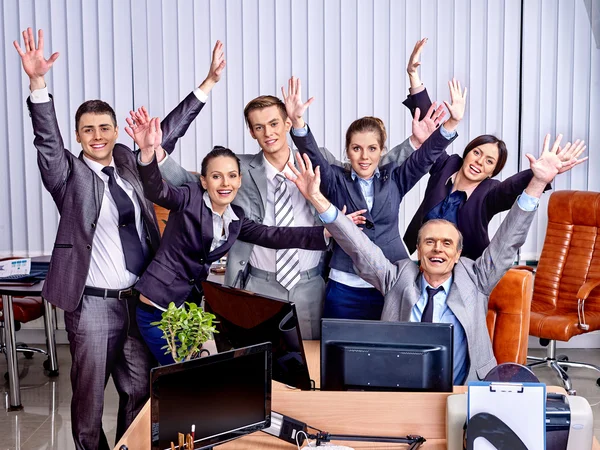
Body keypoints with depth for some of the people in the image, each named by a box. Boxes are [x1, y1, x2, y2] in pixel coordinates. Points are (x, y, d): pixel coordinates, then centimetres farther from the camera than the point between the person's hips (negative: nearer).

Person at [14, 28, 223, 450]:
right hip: (94, 303, -4)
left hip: (139, 299, 5)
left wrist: (208, 83, 11)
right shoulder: (70, 175, -5)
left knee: (140, 392, 14)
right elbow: (47, 139, -20)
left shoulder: (128, 162, 8)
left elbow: (168, 132, 12)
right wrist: (37, 82, -36)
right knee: (89, 398, 6)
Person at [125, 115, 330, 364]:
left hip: (190, 308, 6)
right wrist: (148, 152, -49)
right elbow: (157, 191, -28)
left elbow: (273, 236, 3)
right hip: (158, 308, -6)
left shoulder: (236, 220, 6)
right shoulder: (190, 198, -11)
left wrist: (329, 230, -4)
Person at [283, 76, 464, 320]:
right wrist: (297, 121, -31)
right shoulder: (335, 180, 2)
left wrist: (452, 123, -20)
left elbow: (424, 156, -5)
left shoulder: (394, 179, 7)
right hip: (345, 287, -1)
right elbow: (313, 156, -13)